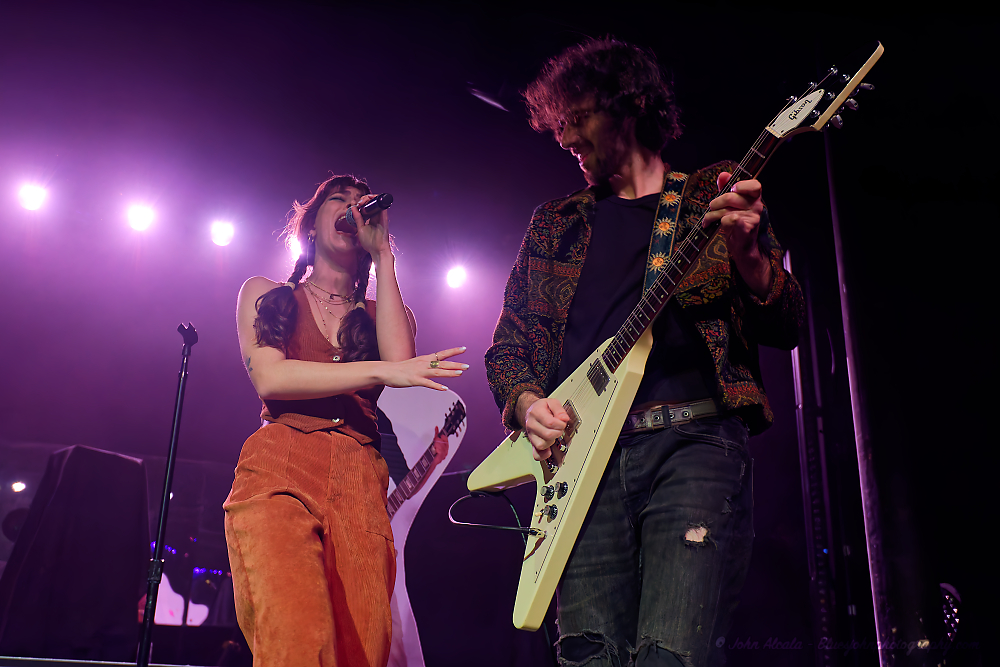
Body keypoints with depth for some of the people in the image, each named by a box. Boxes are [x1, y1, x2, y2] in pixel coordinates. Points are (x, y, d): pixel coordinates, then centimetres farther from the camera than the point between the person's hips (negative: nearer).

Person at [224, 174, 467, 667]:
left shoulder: (383, 313, 25)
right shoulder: (265, 294, 19)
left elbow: (400, 358, 0)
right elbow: (269, 377, 0)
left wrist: (383, 254, 7)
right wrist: (382, 371, -7)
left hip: (361, 489, 3)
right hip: (278, 477, -2)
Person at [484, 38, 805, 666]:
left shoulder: (717, 195, 14)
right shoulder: (554, 223, 22)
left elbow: (786, 329, 7)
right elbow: (510, 341, 21)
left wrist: (748, 256, -14)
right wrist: (527, 401, -1)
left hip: (694, 440, -2)